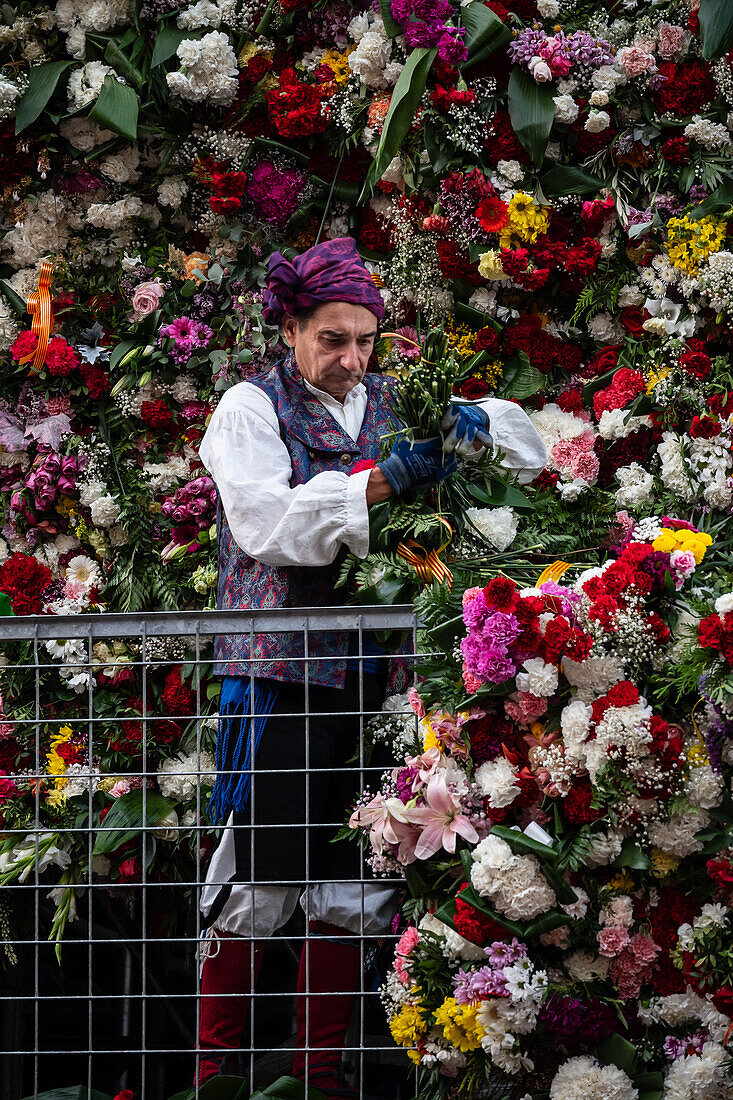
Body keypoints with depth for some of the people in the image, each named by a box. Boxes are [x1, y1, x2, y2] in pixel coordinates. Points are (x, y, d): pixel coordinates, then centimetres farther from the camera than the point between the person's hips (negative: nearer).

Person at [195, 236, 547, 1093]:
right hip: (279, 673, -5)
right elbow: (267, 522, -17)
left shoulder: (392, 406, 14)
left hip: (370, 676, 5)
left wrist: (478, 424, -4)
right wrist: (382, 481, -26)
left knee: (352, 887, 7)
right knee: (259, 879, -5)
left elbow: (529, 449, 20)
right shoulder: (252, 407, 0)